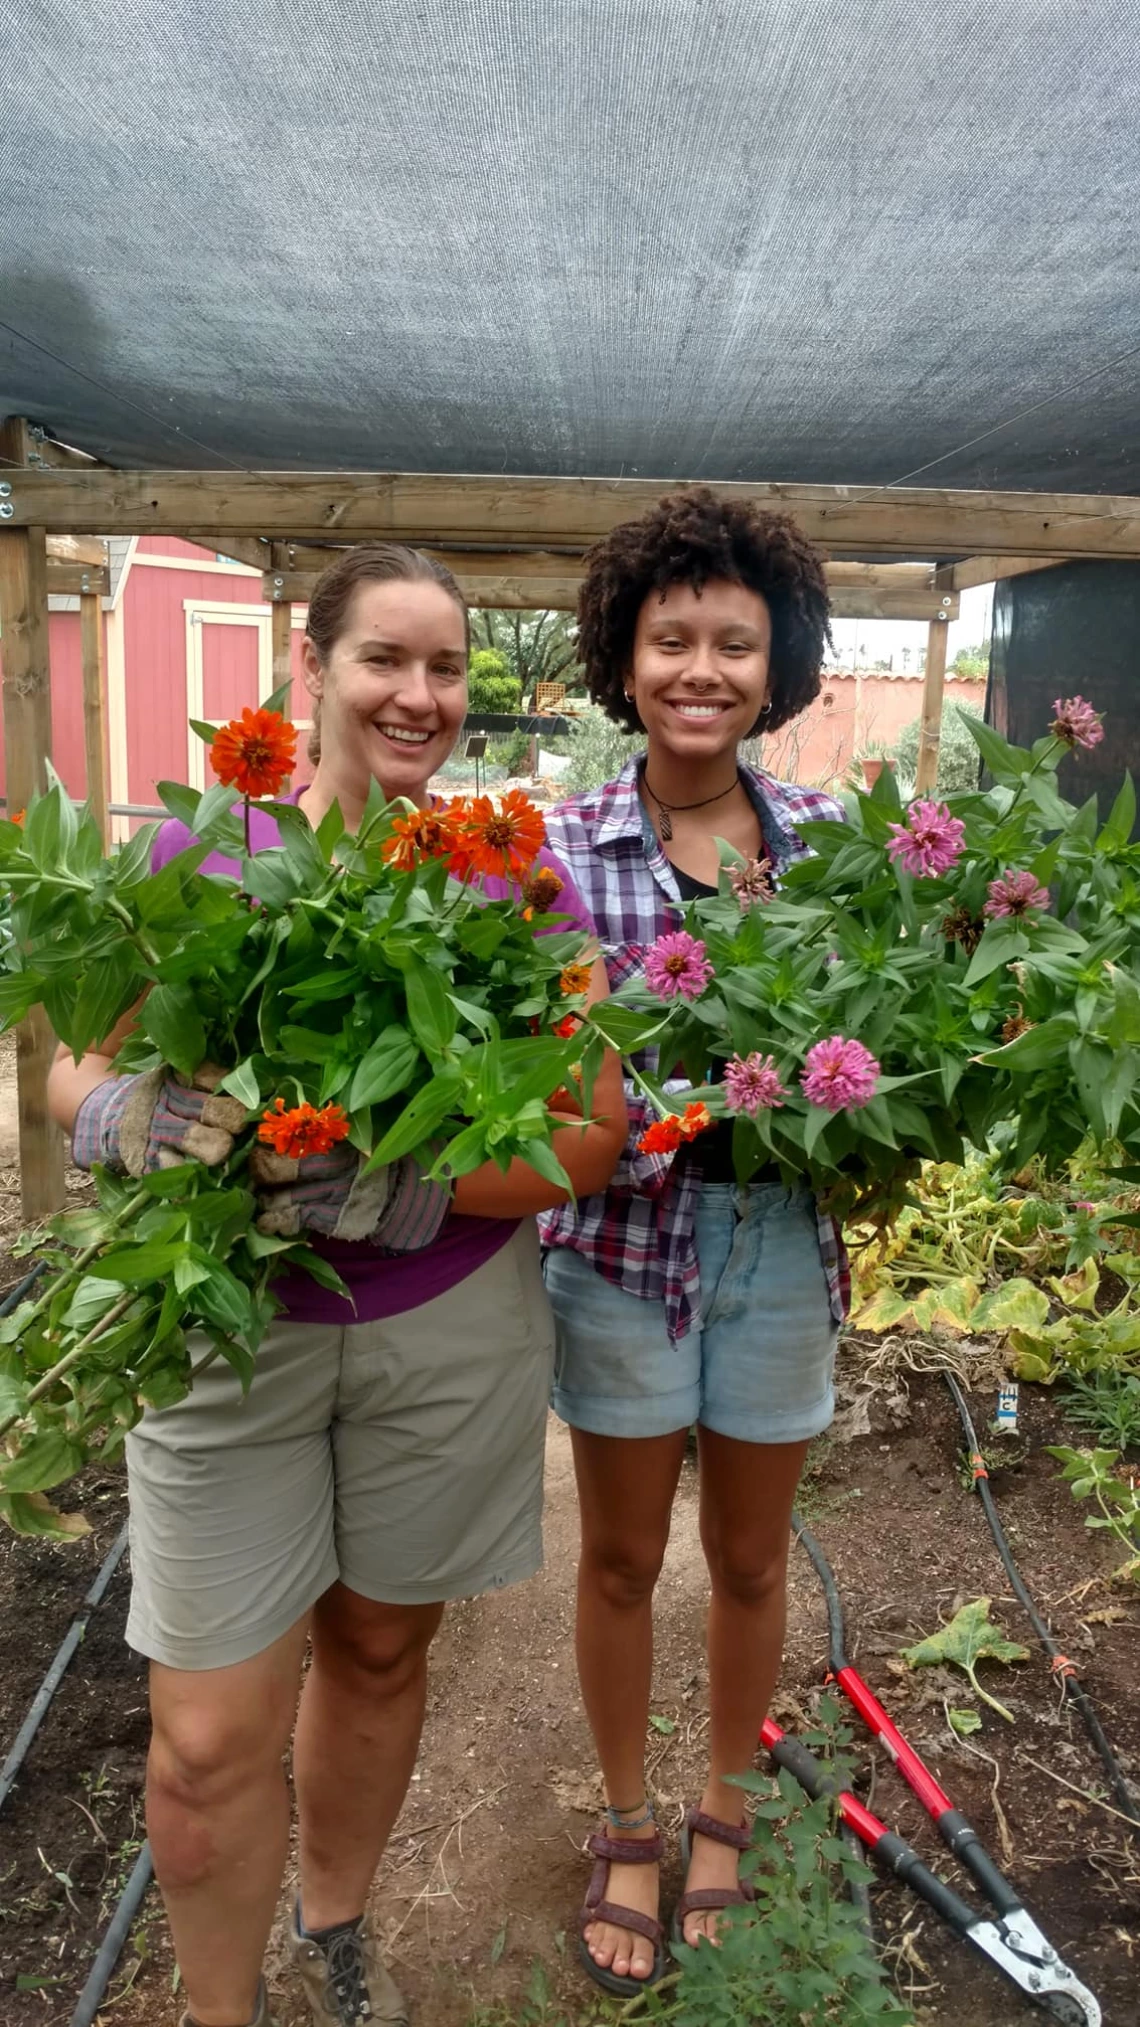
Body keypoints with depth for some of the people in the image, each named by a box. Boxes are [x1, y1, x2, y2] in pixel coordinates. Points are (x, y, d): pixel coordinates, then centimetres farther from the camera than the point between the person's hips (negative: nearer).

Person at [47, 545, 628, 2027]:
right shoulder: (198, 848, -6)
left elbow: (590, 1134, -10)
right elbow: (77, 1074, -2)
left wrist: (387, 1188, -25)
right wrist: (132, 1117, -26)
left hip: (449, 1330, 1)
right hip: (224, 1328, -1)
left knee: (379, 1652, 21)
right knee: (210, 1738, 4)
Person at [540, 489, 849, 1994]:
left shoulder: (826, 834, -1)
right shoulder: (565, 846, -8)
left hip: (783, 1241, 2)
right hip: (625, 1234, -2)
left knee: (750, 1558, 19)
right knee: (621, 1559, 16)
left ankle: (726, 1815, 46)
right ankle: (629, 1823, 43)